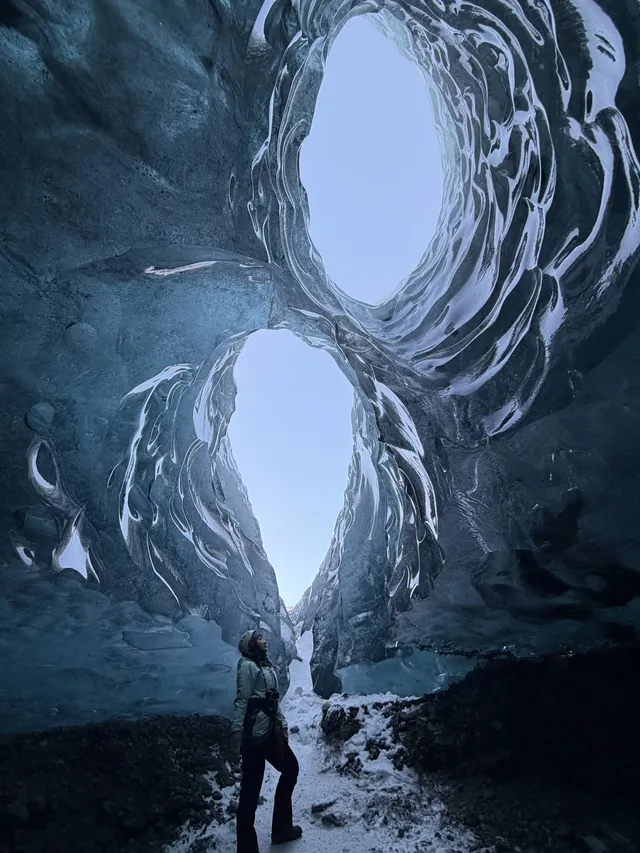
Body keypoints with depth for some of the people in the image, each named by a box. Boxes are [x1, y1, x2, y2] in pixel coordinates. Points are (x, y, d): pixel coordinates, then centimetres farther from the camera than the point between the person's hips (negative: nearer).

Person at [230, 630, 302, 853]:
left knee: (290, 768, 17)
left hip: (271, 732, 10)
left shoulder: (268, 667, 15)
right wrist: (236, 730, -25)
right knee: (251, 788, -2)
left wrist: (283, 725, 17)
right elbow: (241, 701, -18)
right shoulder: (248, 666, -10)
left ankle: (281, 828, 29)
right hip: (253, 734, -10)